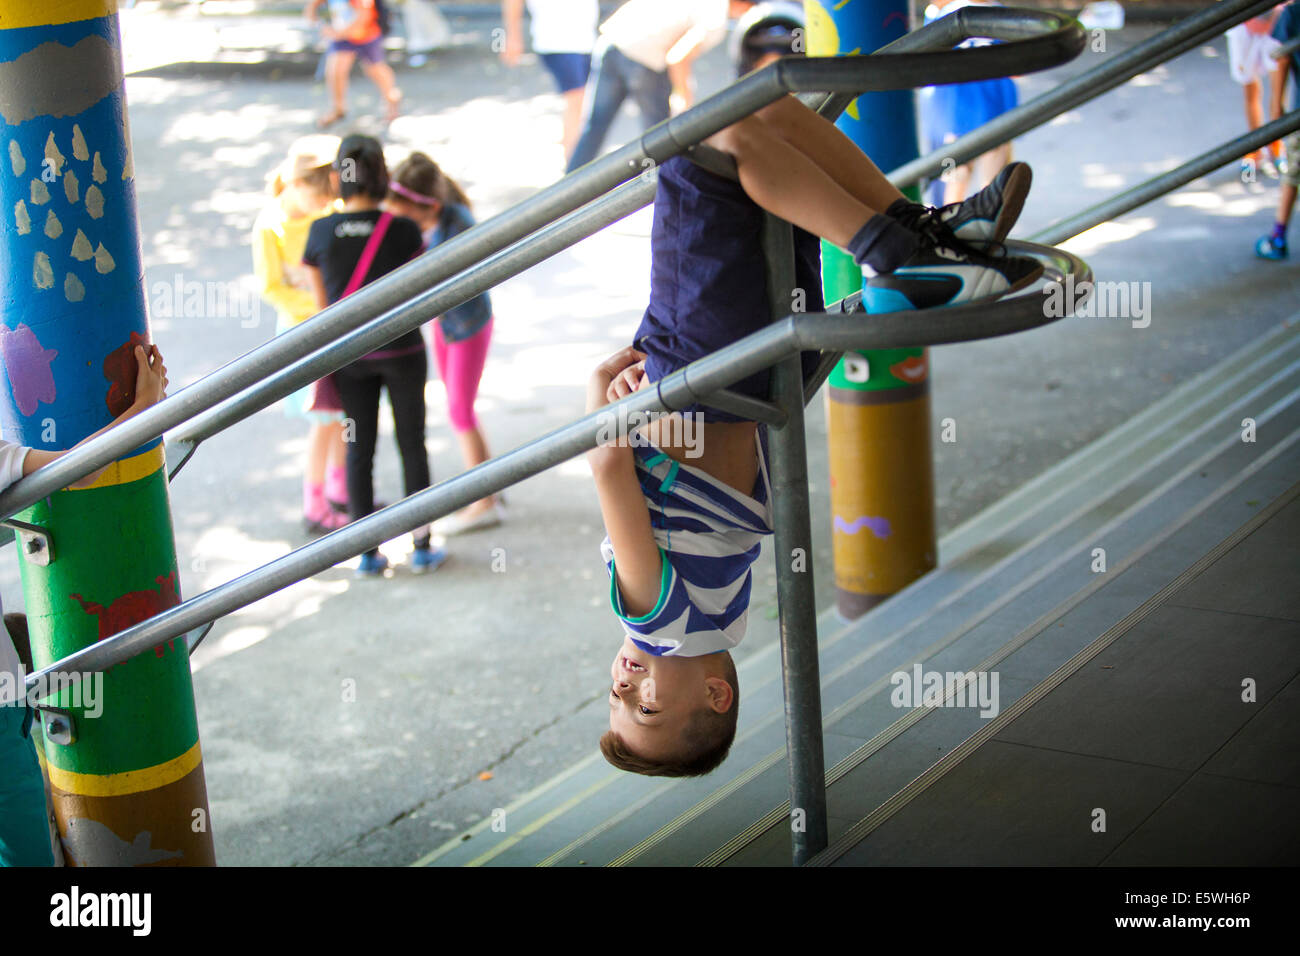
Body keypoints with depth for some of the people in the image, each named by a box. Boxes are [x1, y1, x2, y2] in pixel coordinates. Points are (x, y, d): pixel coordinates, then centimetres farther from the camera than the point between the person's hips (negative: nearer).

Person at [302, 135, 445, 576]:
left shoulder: (321, 233, -9)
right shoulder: (403, 230, -15)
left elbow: (322, 301, 0)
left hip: (349, 353, 2)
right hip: (400, 350, -2)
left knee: (359, 449, 11)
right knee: (412, 444, 12)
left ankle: (368, 553, 16)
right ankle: (421, 546, 19)